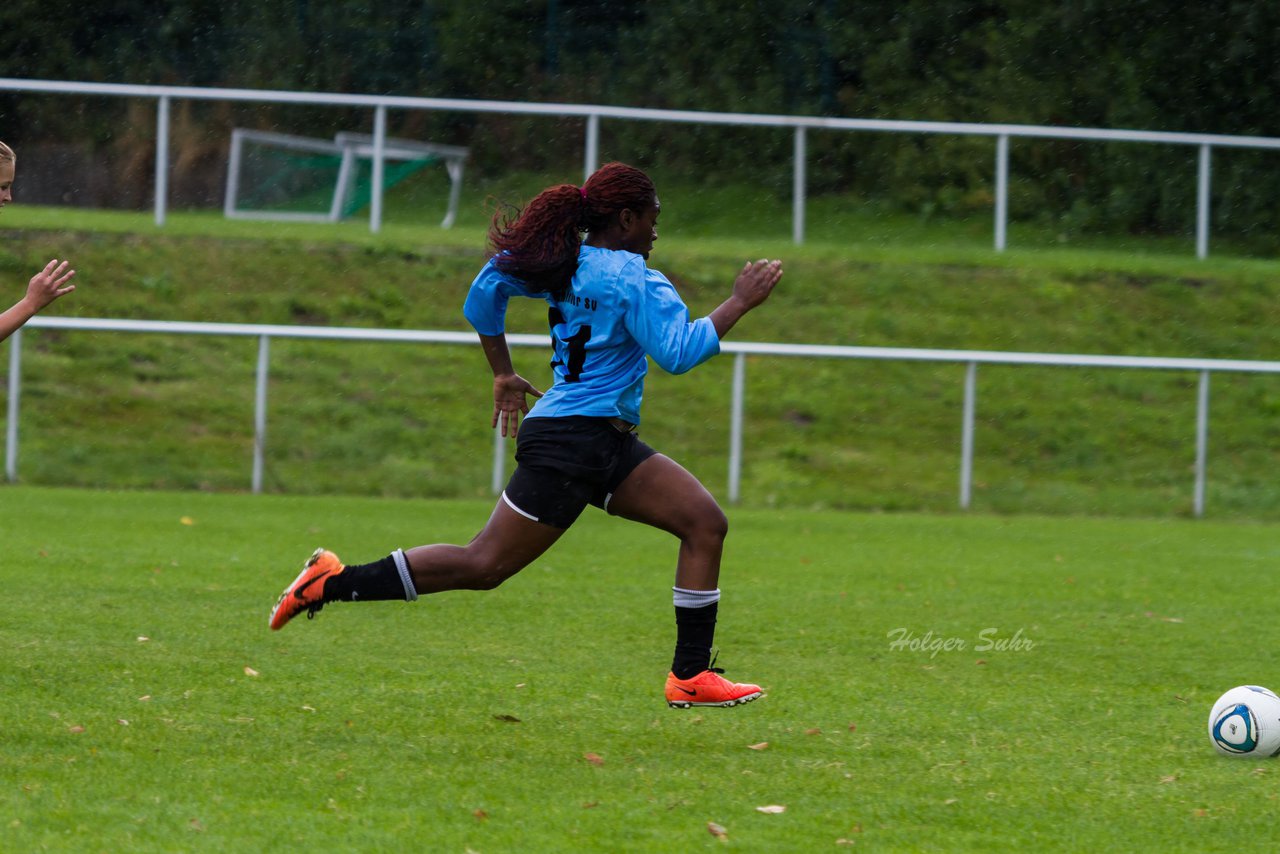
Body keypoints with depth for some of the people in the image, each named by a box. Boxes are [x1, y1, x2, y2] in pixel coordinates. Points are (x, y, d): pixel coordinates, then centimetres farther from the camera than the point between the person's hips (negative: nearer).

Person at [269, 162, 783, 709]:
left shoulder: (568, 265, 12)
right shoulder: (631, 278, -14)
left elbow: (484, 293, 17)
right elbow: (677, 353, -20)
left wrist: (504, 375, 24)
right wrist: (739, 303, -13)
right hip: (571, 442, -10)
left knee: (705, 523, 4)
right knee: (483, 566, -7)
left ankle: (691, 675, 2)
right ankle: (332, 584, -2)